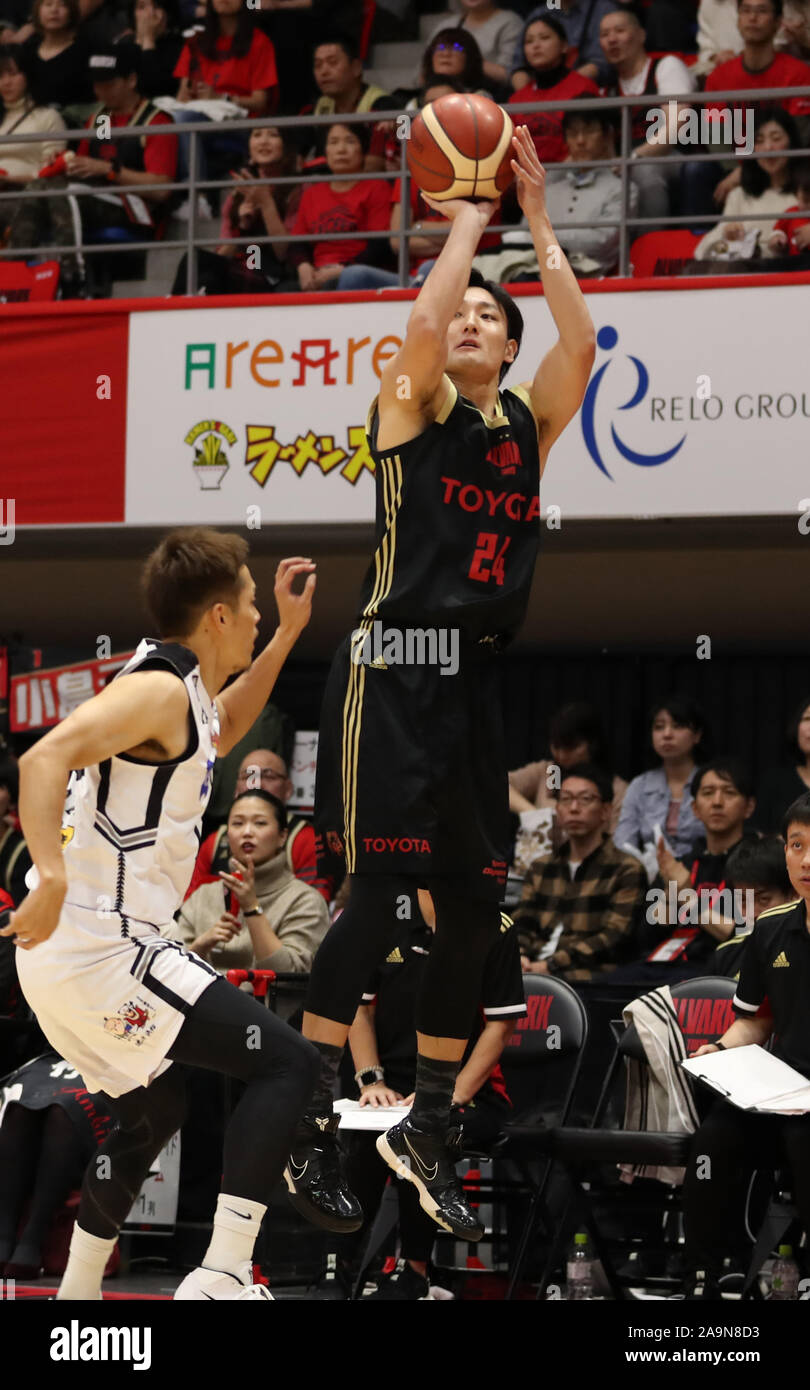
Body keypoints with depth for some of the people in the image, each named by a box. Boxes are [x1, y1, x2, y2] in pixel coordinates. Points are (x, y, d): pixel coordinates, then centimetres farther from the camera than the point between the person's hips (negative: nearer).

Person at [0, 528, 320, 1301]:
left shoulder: (180, 685, 16)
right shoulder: (159, 687, -14)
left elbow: (217, 737, 40)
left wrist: (288, 634, 32)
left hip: (67, 958, 10)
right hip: (105, 949, -10)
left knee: (154, 1113, 28)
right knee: (285, 1065, -9)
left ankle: (78, 1295, 31)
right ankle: (222, 1277, -19)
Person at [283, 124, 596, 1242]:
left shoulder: (530, 424, 14)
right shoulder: (410, 406, 2)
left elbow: (580, 344, -1)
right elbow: (421, 324, -17)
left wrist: (539, 226, 0)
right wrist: (468, 221, -4)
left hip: (479, 677, 6)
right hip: (394, 666, -6)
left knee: (475, 914, 5)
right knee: (376, 898, -12)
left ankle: (425, 1133, 16)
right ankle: (310, 1128, -7)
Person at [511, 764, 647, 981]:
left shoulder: (626, 870, 7)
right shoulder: (540, 870, 26)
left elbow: (614, 937, -5)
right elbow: (521, 925, 15)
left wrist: (551, 966, -16)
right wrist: (518, 957, -11)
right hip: (533, 967, 5)